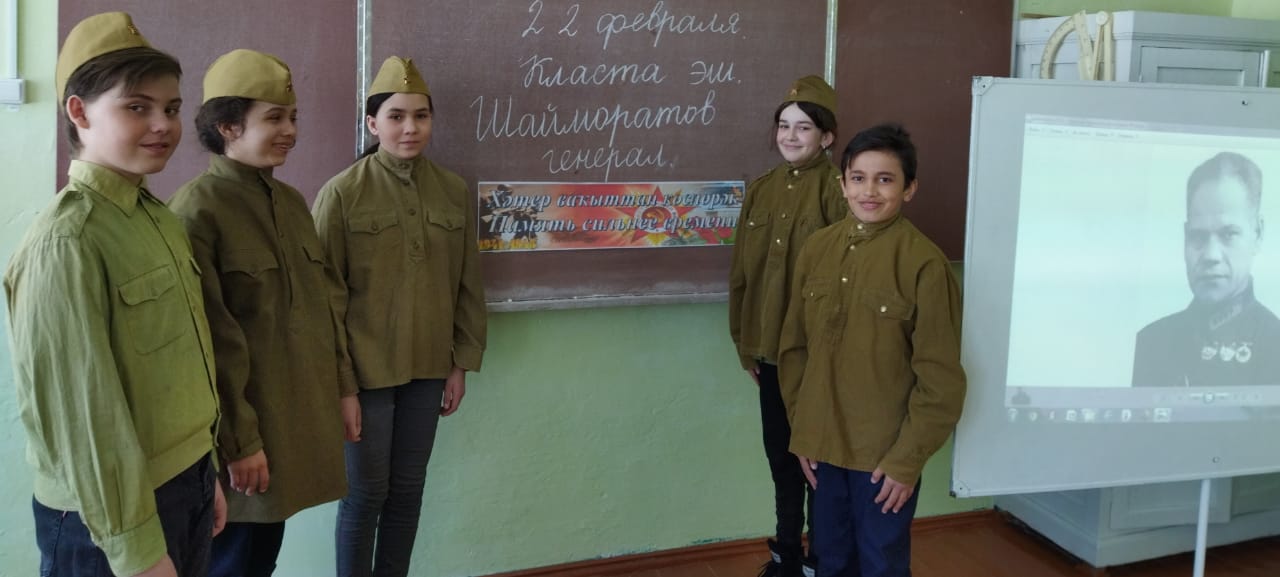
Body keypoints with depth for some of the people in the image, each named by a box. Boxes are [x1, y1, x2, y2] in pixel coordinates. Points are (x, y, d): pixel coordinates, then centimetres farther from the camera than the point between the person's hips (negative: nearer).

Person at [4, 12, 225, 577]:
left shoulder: (162, 220, 6)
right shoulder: (66, 242, -20)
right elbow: (84, 412, -21)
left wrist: (205, 474, 15)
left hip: (187, 484, 8)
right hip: (112, 512, -8)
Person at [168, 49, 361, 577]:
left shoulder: (291, 201, 9)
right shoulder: (197, 209, -16)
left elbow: (327, 299, 13)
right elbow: (209, 339, -18)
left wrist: (344, 387, 12)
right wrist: (238, 440, -16)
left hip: (300, 413, 7)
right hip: (244, 421, -7)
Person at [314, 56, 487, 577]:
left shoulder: (456, 192, 2)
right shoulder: (341, 193, -10)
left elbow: (468, 286, 7)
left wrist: (462, 363, 7)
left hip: (429, 369, 4)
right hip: (365, 370, -4)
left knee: (408, 489, 14)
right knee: (366, 492, 7)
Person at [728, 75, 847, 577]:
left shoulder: (836, 189, -11)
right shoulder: (760, 190, 8)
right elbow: (741, 272, 10)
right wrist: (744, 342, 9)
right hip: (769, 348, 6)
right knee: (779, 452, 16)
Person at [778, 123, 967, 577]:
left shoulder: (924, 263, -14)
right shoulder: (817, 249, 0)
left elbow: (940, 378, -12)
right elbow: (794, 347, 7)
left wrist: (908, 458, -11)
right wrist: (802, 430, 6)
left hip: (884, 454, -4)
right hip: (823, 444, 5)